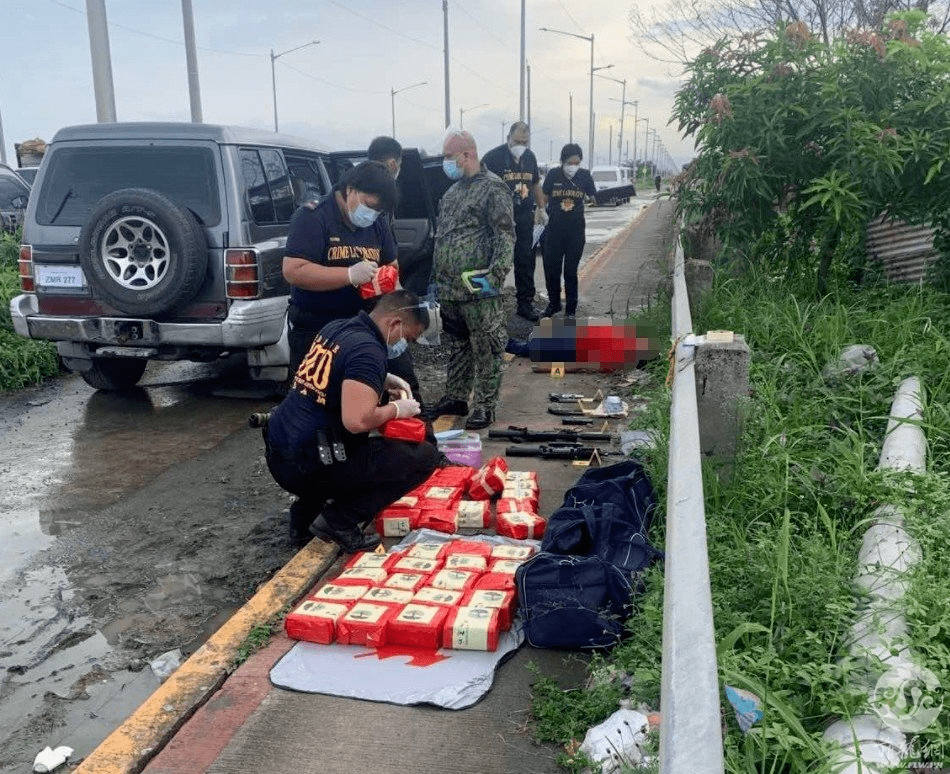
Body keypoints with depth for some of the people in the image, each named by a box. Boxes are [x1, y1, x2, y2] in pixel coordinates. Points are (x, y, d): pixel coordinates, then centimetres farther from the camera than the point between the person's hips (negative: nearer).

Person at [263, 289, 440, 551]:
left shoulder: (335, 328, 11)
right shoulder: (368, 350, -17)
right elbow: (357, 421, -27)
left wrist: (385, 381, 19)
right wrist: (396, 409, -8)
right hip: (308, 465, -9)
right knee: (424, 457, -5)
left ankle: (306, 513, 20)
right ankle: (339, 521, -5)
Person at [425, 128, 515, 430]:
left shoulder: (492, 188, -8)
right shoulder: (453, 191, 18)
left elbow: (506, 236, -14)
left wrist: (495, 274, -23)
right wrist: (436, 278, 21)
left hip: (478, 290, -8)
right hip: (450, 289, 9)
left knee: (486, 349, 0)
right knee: (456, 346, 17)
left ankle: (484, 406, 8)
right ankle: (455, 398, 29)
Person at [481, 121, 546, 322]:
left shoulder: (530, 157, 11)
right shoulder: (492, 157, -9)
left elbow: (535, 184, 23)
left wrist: (542, 208, 19)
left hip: (525, 218, 6)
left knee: (526, 262, 8)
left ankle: (525, 304, 18)